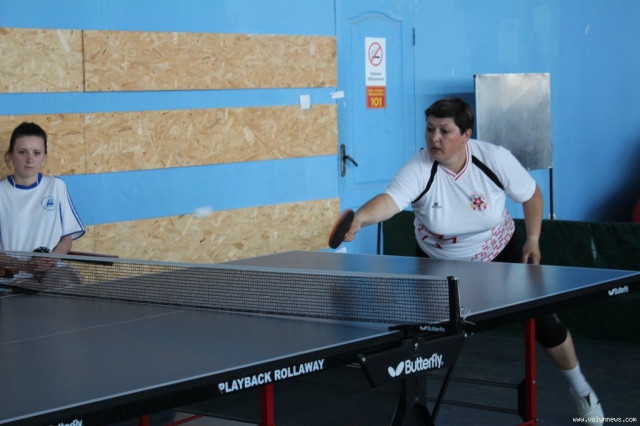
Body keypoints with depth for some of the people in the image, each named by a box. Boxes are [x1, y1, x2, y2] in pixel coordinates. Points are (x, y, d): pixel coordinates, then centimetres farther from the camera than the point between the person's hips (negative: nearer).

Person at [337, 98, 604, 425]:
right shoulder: (419, 170, -30)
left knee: (543, 322, -1)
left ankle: (581, 390, 24)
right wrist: (361, 217, -69)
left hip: (499, 253, 1)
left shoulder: (495, 159, -23)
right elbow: (390, 200, -49)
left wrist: (533, 239, -8)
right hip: (438, 263, 0)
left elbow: (531, 194, -5)